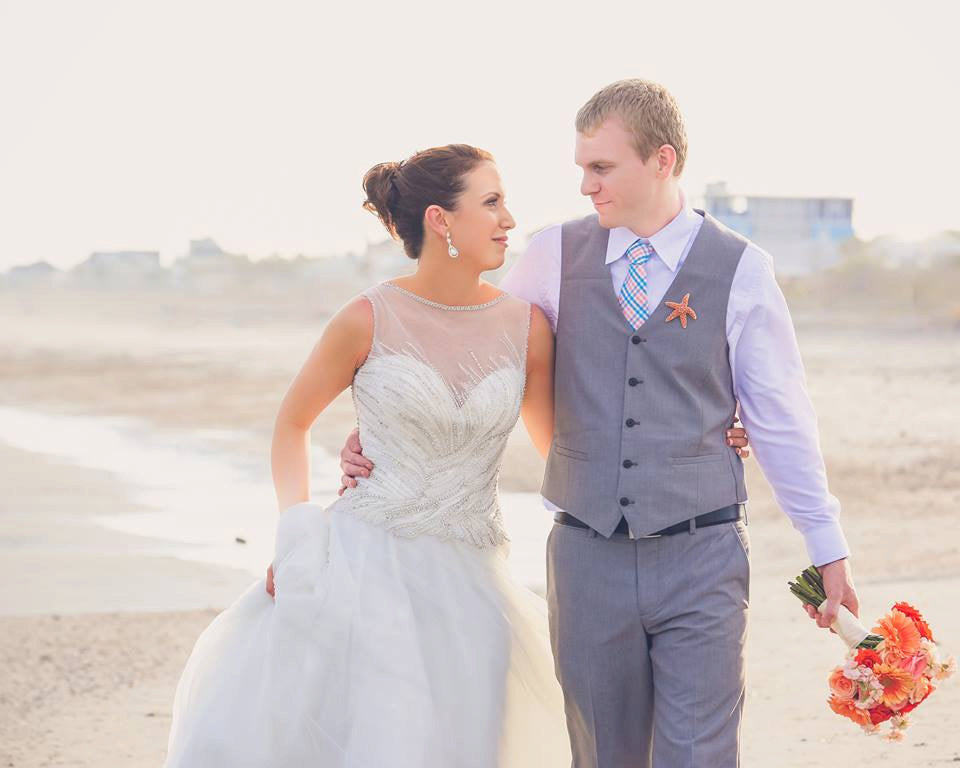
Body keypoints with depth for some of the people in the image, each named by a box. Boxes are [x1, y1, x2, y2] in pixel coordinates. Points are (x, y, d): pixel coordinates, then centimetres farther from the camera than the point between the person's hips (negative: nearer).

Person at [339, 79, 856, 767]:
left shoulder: (742, 271, -2)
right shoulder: (556, 257, 4)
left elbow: (781, 420, 4)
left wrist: (828, 549, 7)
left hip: (701, 561, -2)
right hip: (588, 557, 2)